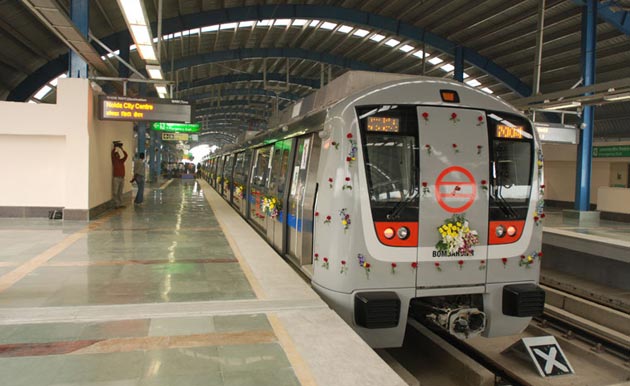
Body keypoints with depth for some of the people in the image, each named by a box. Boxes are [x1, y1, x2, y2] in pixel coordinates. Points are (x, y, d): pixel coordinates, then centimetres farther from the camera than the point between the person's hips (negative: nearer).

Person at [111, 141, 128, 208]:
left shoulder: (122, 161, 16)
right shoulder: (114, 160, 3)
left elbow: (126, 155, 6)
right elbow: (112, 153, -10)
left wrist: (121, 148, 5)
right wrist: (115, 147, -3)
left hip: (122, 178, 5)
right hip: (116, 178, -4)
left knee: (120, 192, 7)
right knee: (115, 192, -5)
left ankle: (120, 204, 10)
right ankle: (116, 204, -3)